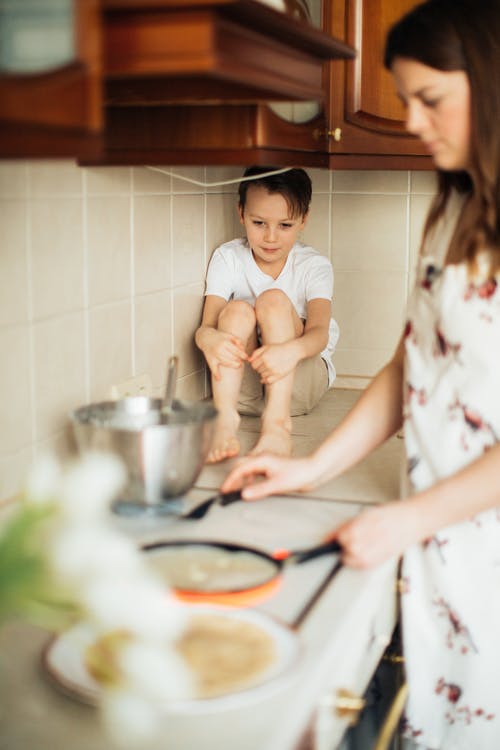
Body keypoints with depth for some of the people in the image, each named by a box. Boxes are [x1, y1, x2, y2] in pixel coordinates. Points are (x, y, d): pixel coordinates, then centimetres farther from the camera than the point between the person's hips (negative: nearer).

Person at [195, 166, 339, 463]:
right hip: (244, 385, 1)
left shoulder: (314, 266, -6)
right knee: (237, 311, -26)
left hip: (299, 379, -1)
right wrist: (210, 339, -42)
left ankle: (277, 422, -38)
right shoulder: (227, 258, -2)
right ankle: (224, 417, -42)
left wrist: (291, 351, -48)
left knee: (273, 301, -26)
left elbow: (319, 332, -23)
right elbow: (205, 326, -15)